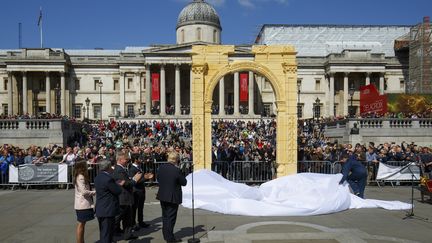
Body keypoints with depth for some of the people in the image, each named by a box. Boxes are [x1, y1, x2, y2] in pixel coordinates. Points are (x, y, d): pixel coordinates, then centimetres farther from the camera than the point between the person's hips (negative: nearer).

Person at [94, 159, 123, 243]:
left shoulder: (97, 178, 8)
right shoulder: (108, 178, -22)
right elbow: (118, 191, -17)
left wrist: (116, 184, 13)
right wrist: (119, 185, 2)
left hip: (100, 210, 9)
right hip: (108, 210, -9)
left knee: (103, 234, 20)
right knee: (107, 235, 0)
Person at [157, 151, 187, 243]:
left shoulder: (161, 167, -3)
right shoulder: (176, 170, -22)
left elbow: (158, 178, 9)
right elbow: (184, 182, -13)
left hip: (162, 196, 6)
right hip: (173, 197, -6)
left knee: (165, 216, 19)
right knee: (171, 217, 5)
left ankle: (166, 235, 31)